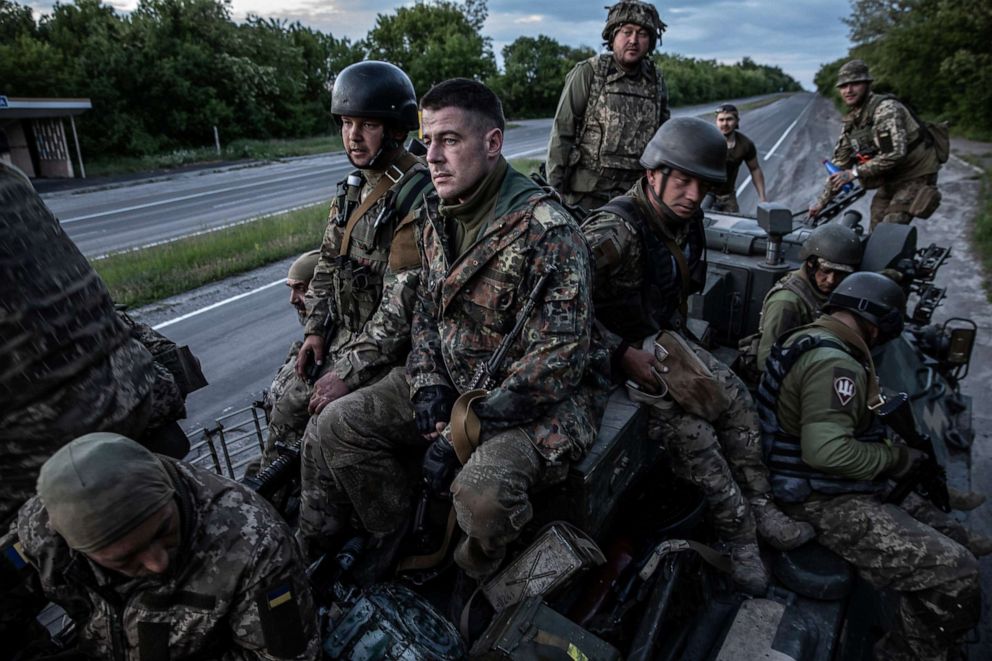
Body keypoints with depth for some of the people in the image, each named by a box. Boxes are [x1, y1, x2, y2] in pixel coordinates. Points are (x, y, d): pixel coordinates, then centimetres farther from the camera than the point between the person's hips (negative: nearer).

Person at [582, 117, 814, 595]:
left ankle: (759, 506, 17)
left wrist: (675, 336, 6)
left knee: (736, 399, 1)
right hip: (613, 354, -9)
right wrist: (623, 354, -26)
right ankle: (740, 535, 5)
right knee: (692, 435, -16)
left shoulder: (686, 223, 3)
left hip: (663, 340, 9)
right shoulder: (614, 231, -27)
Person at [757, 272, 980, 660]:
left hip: (808, 484, 11)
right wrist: (897, 457, -17)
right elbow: (826, 450, -32)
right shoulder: (834, 363, -23)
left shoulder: (806, 339, 9)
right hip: (826, 502, -11)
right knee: (956, 574, -16)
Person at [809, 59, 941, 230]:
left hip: (915, 176, -8)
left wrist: (855, 172, -28)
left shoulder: (886, 108, -20)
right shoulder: (851, 121, 5)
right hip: (891, 180, 8)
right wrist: (822, 201, 8)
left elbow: (895, 152, -31)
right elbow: (839, 164, 10)